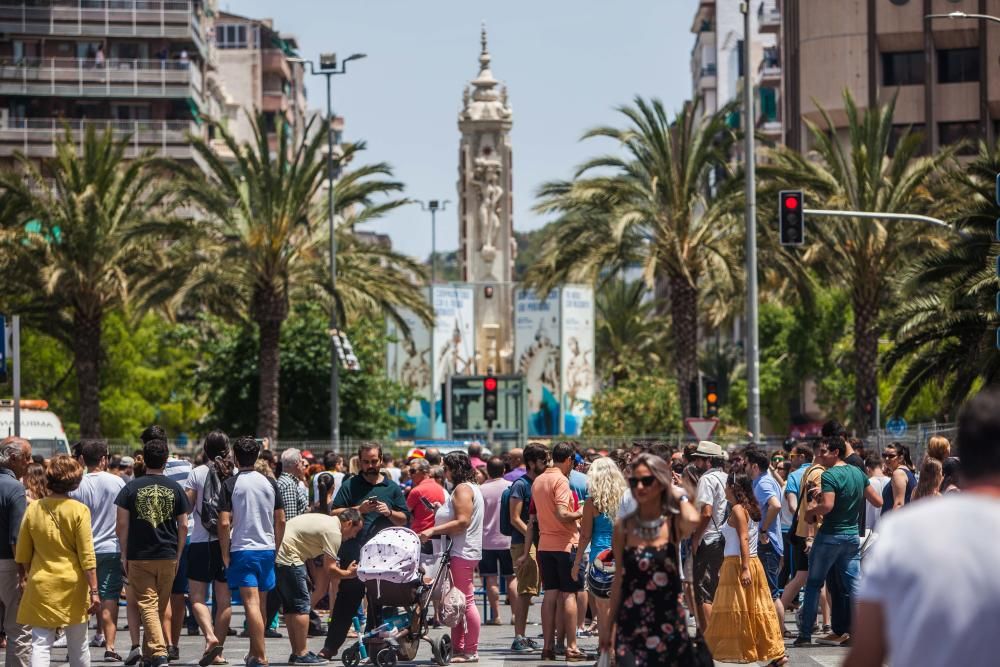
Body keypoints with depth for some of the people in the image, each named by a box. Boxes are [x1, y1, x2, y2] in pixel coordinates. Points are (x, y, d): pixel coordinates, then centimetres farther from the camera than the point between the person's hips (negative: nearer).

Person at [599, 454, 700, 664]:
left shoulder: (673, 524, -2)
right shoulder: (624, 527, 3)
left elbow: (692, 520, -28)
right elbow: (619, 579, 8)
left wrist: (679, 495, -8)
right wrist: (609, 623, 9)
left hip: (669, 623, 0)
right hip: (631, 626, 1)